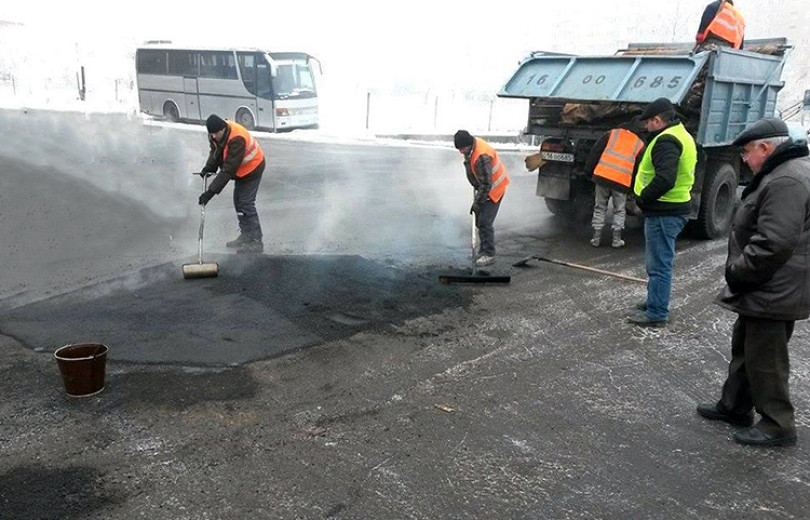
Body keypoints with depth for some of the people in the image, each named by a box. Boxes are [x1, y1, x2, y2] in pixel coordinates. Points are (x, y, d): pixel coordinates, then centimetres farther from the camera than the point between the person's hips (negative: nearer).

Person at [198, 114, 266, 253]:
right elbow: (215, 151, 7)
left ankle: (256, 242, -5)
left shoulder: (236, 140, -36)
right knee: (238, 202, 13)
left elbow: (228, 170, -37)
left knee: (246, 204, -11)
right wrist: (209, 167, -13)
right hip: (240, 170, 9)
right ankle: (245, 236, 25)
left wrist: (211, 191, -37)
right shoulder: (217, 134, -10)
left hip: (252, 169, -9)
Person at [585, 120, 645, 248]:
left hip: (602, 176, 0)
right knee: (619, 211, 15)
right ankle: (616, 240, 11)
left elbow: (595, 152, 9)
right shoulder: (640, 145, 16)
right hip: (622, 181, 0)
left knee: (599, 208, 13)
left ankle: (596, 238, 13)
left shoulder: (612, 134, 15)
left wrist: (589, 170, 13)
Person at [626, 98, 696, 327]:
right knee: (658, 261, 21)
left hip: (663, 213, -11)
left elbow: (664, 179, -30)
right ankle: (655, 301, 34)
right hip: (674, 208, 11)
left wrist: (642, 198, -17)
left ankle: (656, 313, 3)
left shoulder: (666, 141, -18)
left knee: (659, 264, -4)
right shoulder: (682, 135, 16)